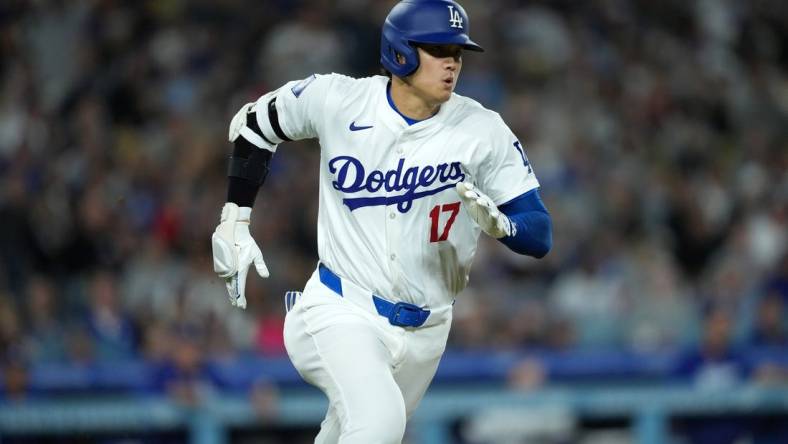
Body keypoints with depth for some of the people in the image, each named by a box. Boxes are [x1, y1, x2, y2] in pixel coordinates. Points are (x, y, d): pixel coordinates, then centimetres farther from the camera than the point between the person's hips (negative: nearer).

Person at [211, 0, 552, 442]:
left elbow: (540, 235, -8)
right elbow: (253, 125, 11)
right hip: (339, 311, -3)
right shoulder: (335, 100, -8)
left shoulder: (482, 131, -8)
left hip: (422, 334, 3)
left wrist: (497, 222, -30)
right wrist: (234, 223, 7)